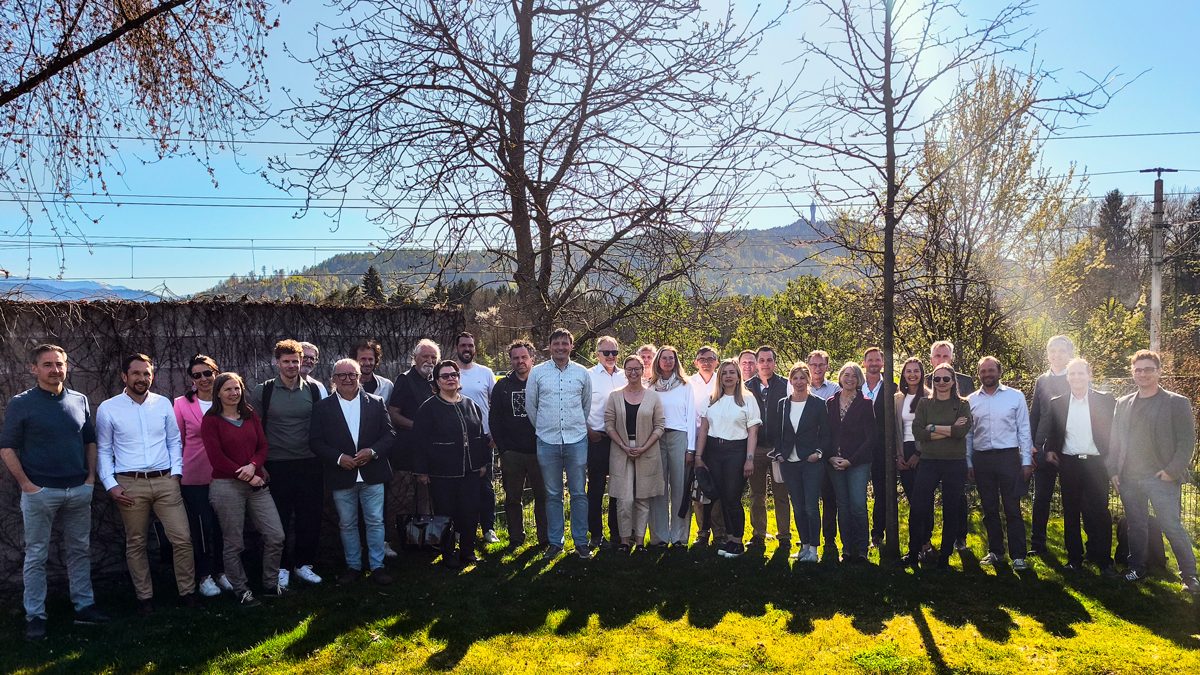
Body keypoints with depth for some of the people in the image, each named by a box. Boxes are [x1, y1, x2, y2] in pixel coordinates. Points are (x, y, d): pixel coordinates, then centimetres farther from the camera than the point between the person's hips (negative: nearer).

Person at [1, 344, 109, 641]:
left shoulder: (79, 401, 7)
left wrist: (91, 477, 5)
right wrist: (26, 483, -11)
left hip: (79, 490, 4)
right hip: (40, 492, -4)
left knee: (80, 550, 10)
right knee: (36, 556, 5)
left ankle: (84, 606, 20)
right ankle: (35, 616, 14)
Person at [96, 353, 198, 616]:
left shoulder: (163, 404, 8)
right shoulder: (108, 409, 2)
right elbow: (103, 450, 5)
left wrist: (176, 472, 3)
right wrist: (110, 485, -4)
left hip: (165, 481, 2)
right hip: (130, 485, -1)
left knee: (182, 539, -3)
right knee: (136, 544, 7)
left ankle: (187, 592, 9)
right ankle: (145, 597, 20)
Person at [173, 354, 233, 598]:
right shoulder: (182, 404, -2)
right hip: (195, 476, -2)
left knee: (221, 525, 8)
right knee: (202, 526, 2)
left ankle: (221, 572, 24)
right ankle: (204, 577, 16)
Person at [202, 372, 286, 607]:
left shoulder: (251, 416, 12)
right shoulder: (211, 420, -3)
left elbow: (263, 446, 9)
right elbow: (216, 457, -9)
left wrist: (253, 466, -12)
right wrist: (247, 476, -12)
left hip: (256, 484, 5)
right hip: (227, 486, -5)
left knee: (276, 536, 2)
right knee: (234, 543, 3)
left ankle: (271, 584, 19)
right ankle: (240, 590, 20)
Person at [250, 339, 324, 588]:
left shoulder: (313, 390, 5)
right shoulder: (263, 392, 0)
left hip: (309, 465, 2)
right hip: (276, 466, -2)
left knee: (310, 518, 6)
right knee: (278, 519, 4)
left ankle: (304, 563, 22)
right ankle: (282, 567, 19)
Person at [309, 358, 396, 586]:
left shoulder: (376, 403, 5)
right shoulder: (322, 408, 3)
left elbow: (390, 435, 2)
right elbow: (315, 442, -2)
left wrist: (373, 451, -15)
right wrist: (338, 458, -15)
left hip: (372, 475, 0)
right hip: (341, 477, 0)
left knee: (375, 522, 4)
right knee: (347, 525, 10)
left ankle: (377, 566, 15)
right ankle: (353, 566, 24)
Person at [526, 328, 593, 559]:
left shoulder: (582, 373, 6)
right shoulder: (537, 372, 3)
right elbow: (530, 406, 11)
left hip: (577, 441, 0)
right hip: (547, 442, 0)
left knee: (579, 494, 3)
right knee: (552, 495, 7)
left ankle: (581, 541, 13)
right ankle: (555, 542, 16)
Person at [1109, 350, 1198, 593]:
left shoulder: (1177, 402, 0)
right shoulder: (1123, 404, 11)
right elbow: (1115, 440, 13)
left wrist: (1173, 471, -11)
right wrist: (1113, 471, 5)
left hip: (1161, 477, -4)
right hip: (1128, 479, 4)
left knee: (1172, 527, -7)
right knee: (1137, 527, 10)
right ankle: (1137, 570, 21)